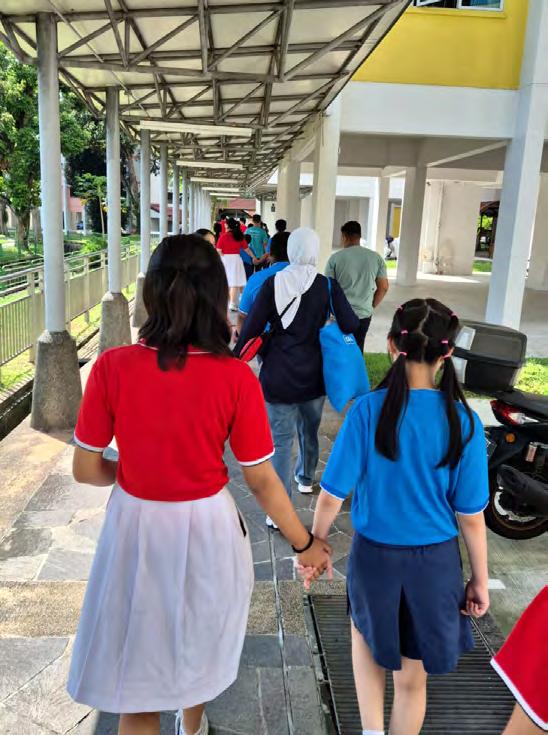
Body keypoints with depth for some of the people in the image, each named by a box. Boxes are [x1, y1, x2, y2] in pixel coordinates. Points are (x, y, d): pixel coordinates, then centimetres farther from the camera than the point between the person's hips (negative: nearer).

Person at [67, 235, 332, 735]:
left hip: (135, 527, 0)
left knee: (137, 673, 21)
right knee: (198, 642, 32)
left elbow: (86, 470, -8)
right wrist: (304, 542, 4)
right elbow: (261, 480, -12)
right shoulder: (236, 378, -19)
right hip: (207, 527, 1)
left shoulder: (112, 367, -17)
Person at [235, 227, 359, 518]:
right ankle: (305, 478, 48)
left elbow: (251, 328, -7)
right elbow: (350, 325, -7)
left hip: (278, 375, -2)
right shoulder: (327, 286, -6)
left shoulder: (273, 283, -7)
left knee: (281, 440, 1)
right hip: (314, 374, 2)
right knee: (309, 430, 24)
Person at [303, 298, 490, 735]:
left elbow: (332, 497, -13)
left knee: (365, 633, 31)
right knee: (413, 678, 21)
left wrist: (315, 544, 5)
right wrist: (480, 580, 6)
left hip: (375, 555, 0)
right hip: (436, 562, 1)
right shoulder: (463, 422, -14)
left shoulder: (367, 411, -17)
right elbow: (470, 517, -8)